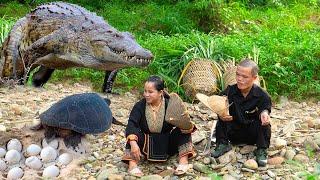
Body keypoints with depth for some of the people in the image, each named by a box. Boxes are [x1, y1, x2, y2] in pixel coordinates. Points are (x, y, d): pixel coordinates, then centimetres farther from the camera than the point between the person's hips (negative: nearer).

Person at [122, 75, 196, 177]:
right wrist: (133, 142, -43)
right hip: (146, 145, 1)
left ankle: (183, 160, -22)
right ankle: (132, 163, -33)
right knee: (134, 131, -24)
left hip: (167, 145, -1)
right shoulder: (139, 106, -12)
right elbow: (131, 124, -25)